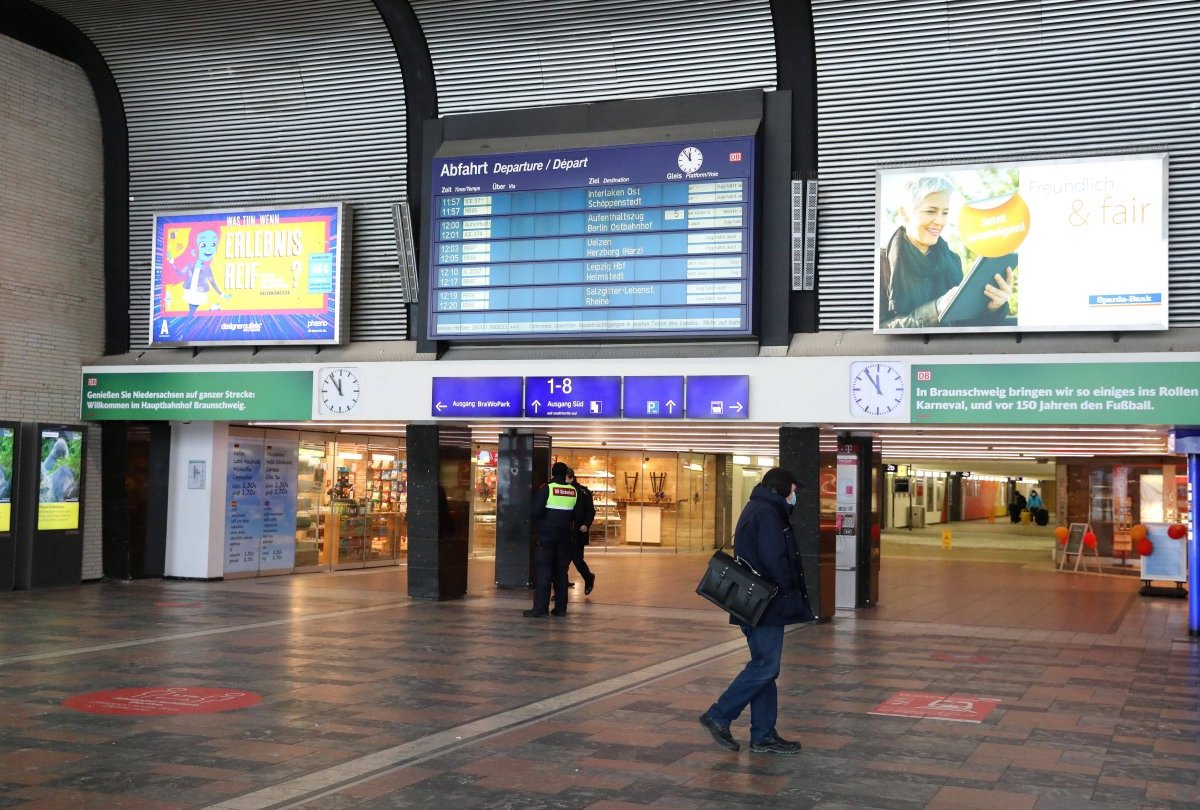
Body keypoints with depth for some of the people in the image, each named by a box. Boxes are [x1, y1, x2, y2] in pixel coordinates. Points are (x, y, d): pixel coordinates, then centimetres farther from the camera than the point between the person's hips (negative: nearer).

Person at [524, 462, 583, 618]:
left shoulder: (546, 489, -9)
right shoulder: (574, 491, 4)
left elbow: (536, 512, -13)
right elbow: (578, 516, 6)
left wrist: (540, 523, 7)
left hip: (547, 536, -4)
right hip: (565, 537, 4)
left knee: (544, 571, -3)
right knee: (561, 571, 10)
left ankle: (540, 608, -7)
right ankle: (560, 608, 11)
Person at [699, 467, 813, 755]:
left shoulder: (755, 510, 18)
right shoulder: (767, 514, -15)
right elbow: (775, 561, -21)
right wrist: (792, 591, -7)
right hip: (767, 606, -11)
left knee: (764, 667, 11)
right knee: (765, 666, -6)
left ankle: (763, 735, 15)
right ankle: (719, 716, 0)